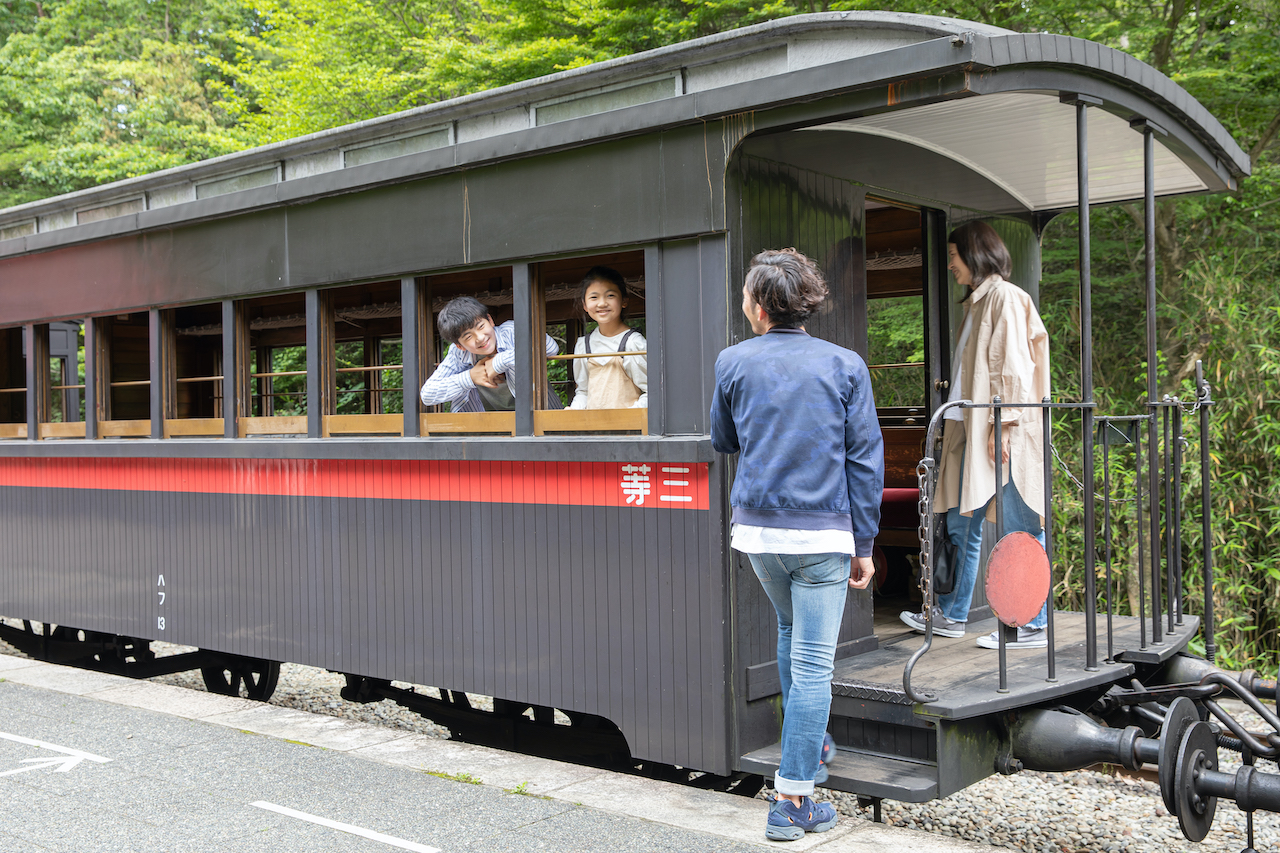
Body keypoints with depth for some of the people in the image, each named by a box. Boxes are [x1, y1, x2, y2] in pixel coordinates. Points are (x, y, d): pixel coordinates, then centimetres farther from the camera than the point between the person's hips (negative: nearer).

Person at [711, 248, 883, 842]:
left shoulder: (733, 362, 2)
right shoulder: (845, 365, 0)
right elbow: (865, 459, -1)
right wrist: (863, 544, 4)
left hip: (756, 527, 3)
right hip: (824, 532, -2)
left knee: (790, 631, 28)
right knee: (812, 664, 1)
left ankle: (811, 746, 39)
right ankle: (794, 800, 3)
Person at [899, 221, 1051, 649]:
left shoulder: (1005, 297, -8)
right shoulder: (977, 301, 20)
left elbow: (1012, 366, -15)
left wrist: (1003, 424, -20)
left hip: (1002, 433, -10)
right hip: (972, 429, 10)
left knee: (1019, 529, -4)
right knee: (961, 524, 13)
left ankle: (1032, 626, 3)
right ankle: (952, 614, 22)